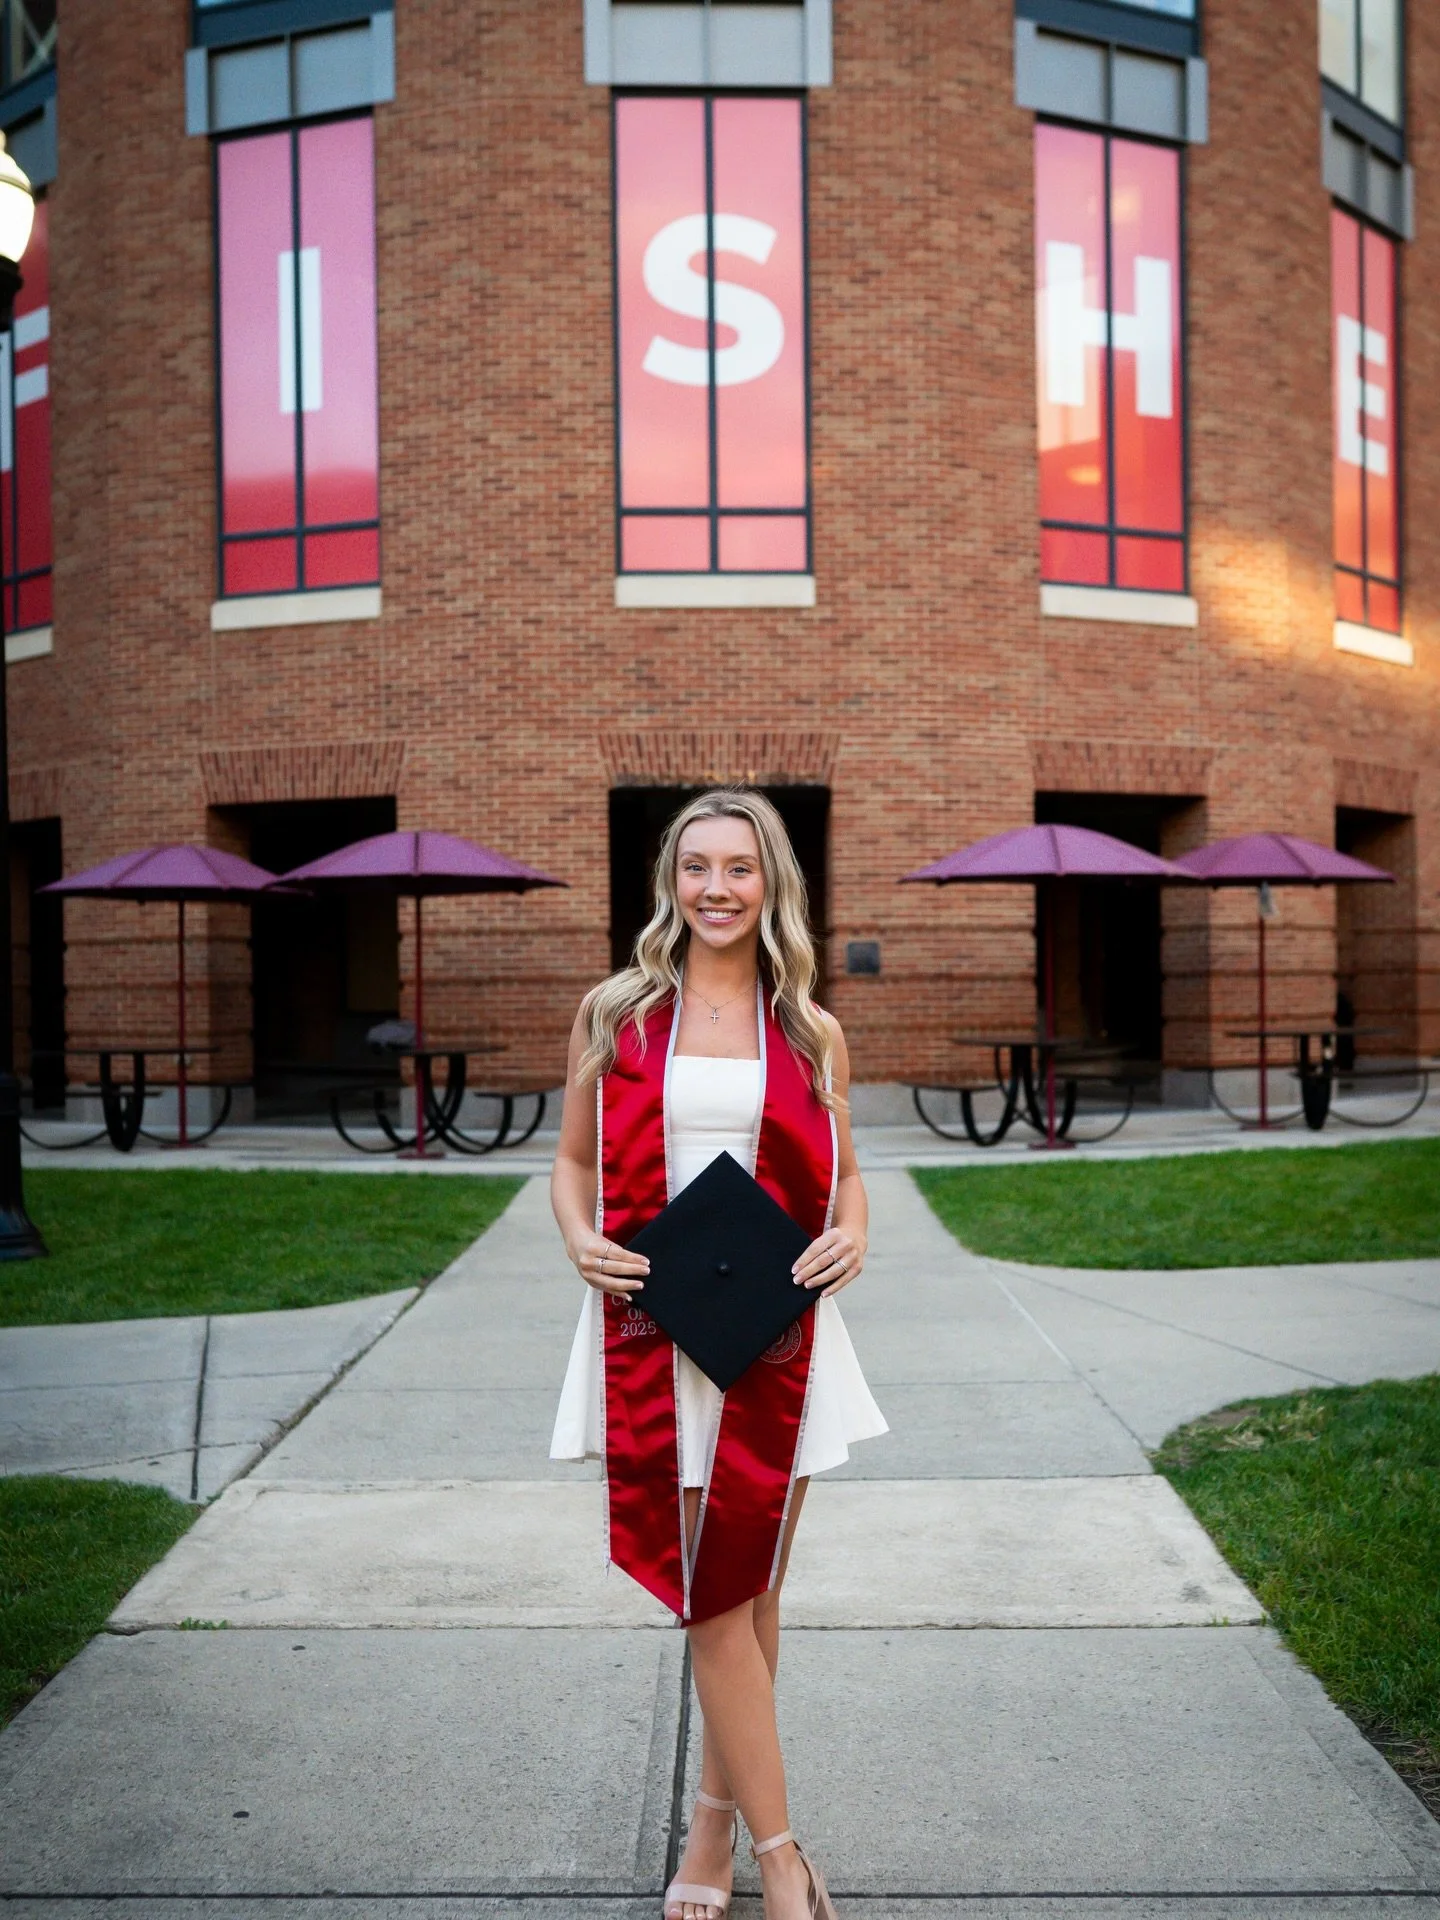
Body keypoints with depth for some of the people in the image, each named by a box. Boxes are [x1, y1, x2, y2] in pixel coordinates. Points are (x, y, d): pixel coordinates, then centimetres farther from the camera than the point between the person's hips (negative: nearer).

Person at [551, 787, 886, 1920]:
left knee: (748, 1586, 10)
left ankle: (717, 1825, 28)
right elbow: (575, 1161, 11)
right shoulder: (615, 1014, 5)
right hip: (651, 1327, -1)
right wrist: (582, 1240, -8)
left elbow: (843, 1173, 16)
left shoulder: (811, 1037, 8)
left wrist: (852, 1237, -5)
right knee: (714, 1593, -1)